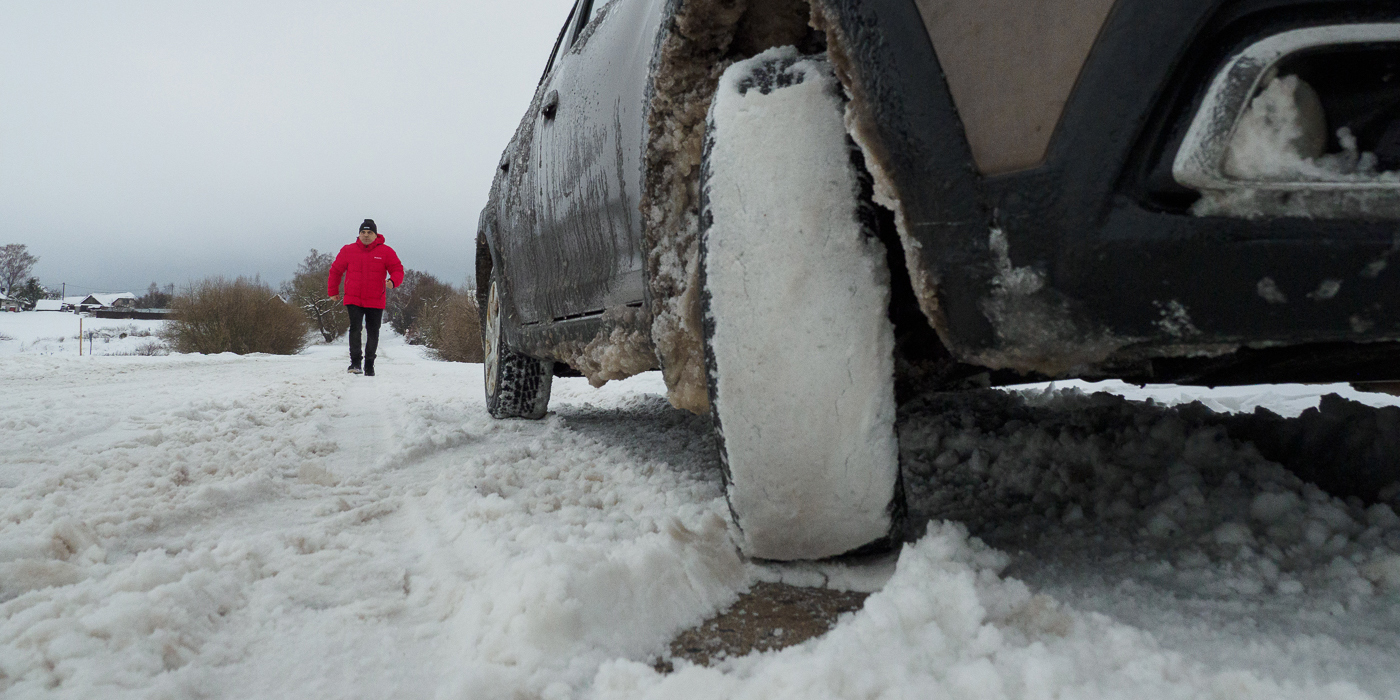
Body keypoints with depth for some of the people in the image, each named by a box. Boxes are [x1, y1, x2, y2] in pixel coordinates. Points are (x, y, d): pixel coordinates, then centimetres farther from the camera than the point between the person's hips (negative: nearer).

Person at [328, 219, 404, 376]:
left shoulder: (386, 252, 0)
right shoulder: (348, 251, 5)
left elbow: (398, 270, -1)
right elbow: (336, 270, 16)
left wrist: (392, 282, -23)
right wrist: (333, 291, 19)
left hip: (375, 301, 0)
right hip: (353, 300, 0)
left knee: (373, 333, 7)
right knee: (355, 328, -15)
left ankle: (369, 364, 20)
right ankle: (355, 361, -8)